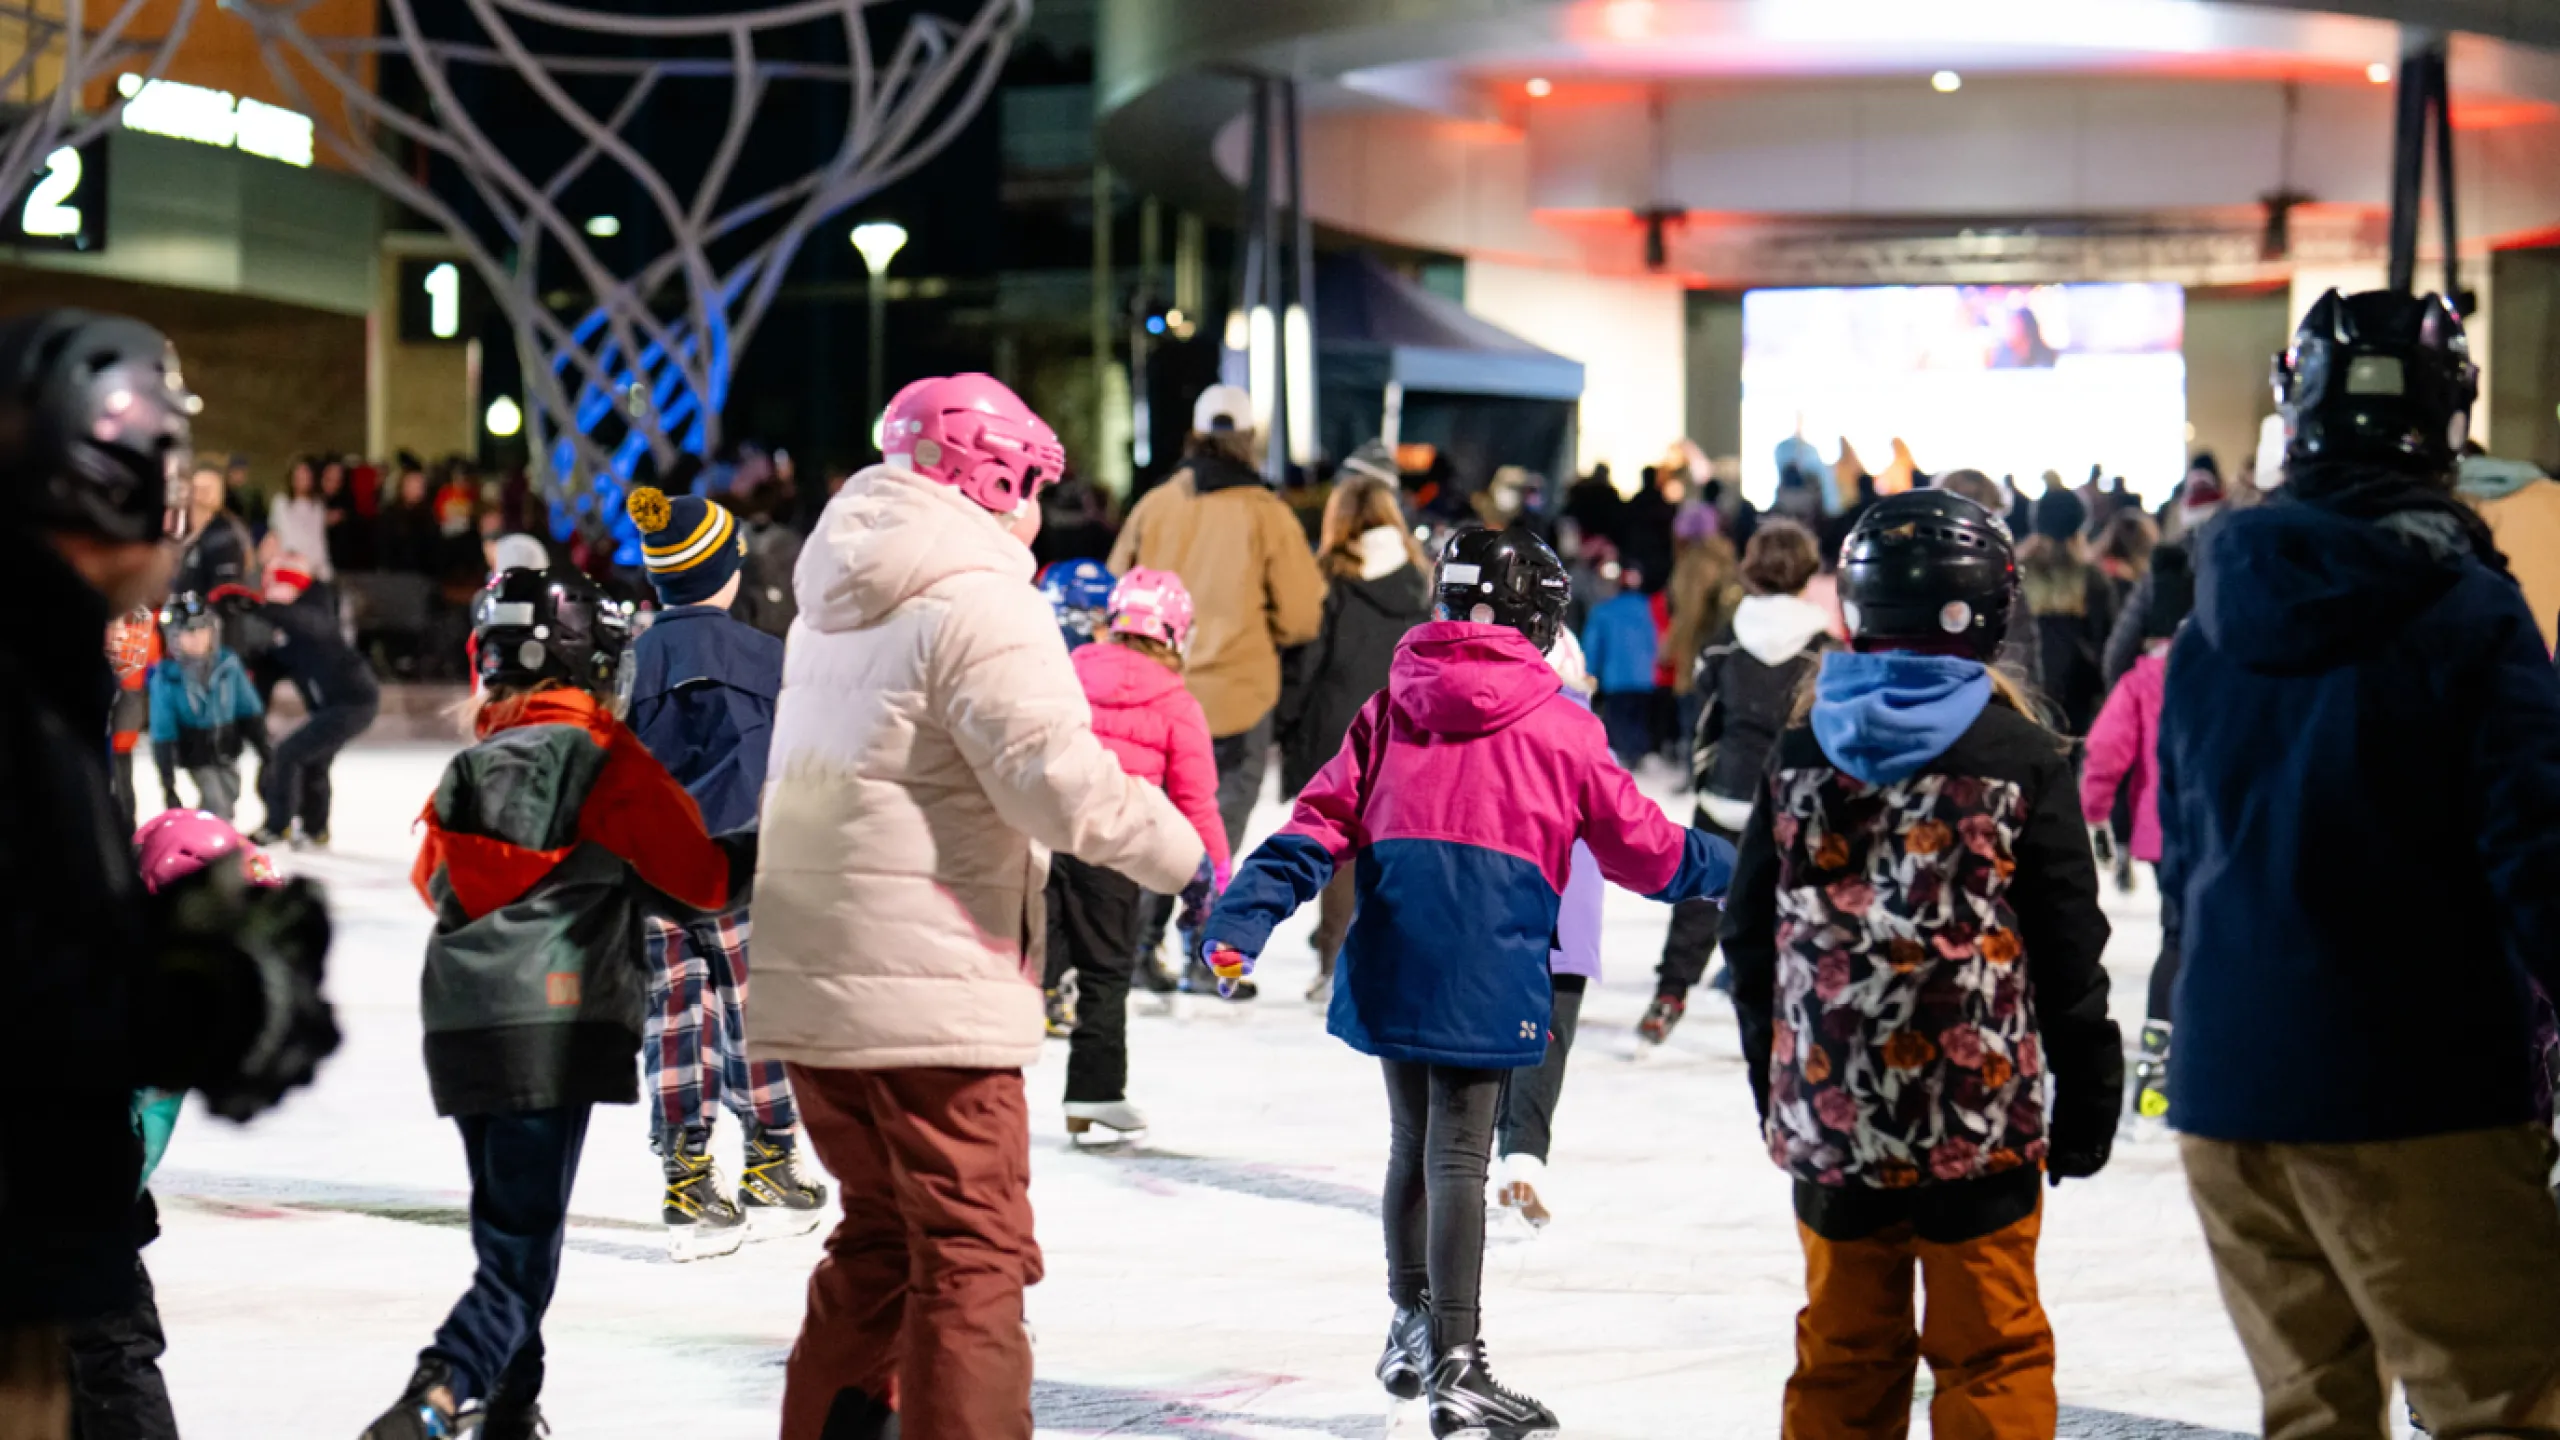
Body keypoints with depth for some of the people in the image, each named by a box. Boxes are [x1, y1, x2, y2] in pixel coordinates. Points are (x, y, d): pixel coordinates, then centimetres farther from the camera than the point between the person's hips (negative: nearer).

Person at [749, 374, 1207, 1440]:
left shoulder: (838, 604, 15)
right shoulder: (979, 604, -14)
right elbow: (1060, 781, -20)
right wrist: (1183, 855, -6)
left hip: (808, 985, 9)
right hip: (926, 993, -9)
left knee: (884, 1234, 20)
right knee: (972, 1253, -2)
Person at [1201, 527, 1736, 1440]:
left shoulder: (1392, 708, 11)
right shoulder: (1558, 727, 2)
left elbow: (1326, 820, 4)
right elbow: (1638, 843, 10)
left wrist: (1249, 912, 1)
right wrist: (1730, 868, 26)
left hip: (1389, 966, 4)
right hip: (1487, 977, -4)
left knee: (1412, 1141, 19)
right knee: (1458, 1158, -5)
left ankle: (1411, 1328, 32)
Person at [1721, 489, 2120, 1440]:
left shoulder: (1801, 754, 2)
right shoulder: (2022, 761, -7)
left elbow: (1750, 940, 8)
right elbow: (2068, 956, -5)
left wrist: (1776, 1091, 19)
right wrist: (2086, 1105, 4)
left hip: (1829, 1118, 3)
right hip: (1981, 1121, -3)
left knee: (1842, 1355, 13)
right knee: (1990, 1357, 6)